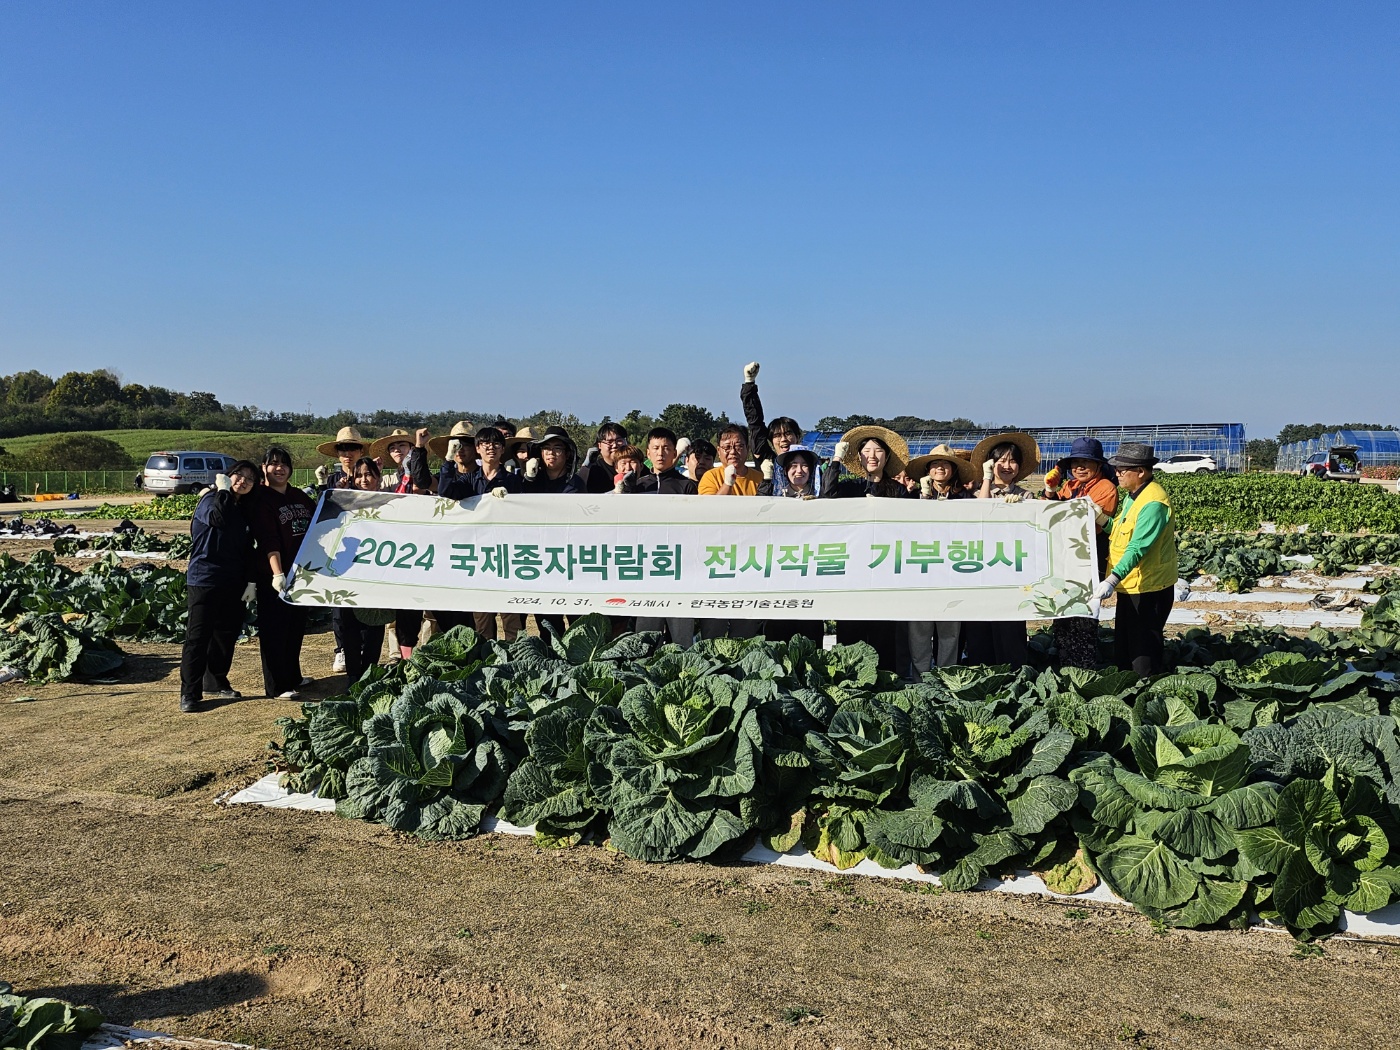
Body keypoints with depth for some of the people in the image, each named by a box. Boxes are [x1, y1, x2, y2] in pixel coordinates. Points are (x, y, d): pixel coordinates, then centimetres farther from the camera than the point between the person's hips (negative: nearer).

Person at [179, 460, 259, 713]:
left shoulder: (245, 510, 13)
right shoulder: (210, 500, -5)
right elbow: (217, 518, -30)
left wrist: (250, 581, 8)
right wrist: (223, 490, -16)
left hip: (233, 583, 7)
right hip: (204, 580, -7)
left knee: (227, 634, 12)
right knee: (198, 635, -6)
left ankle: (216, 682, 26)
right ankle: (190, 693, -2)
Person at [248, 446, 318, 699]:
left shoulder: (298, 496, 12)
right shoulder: (261, 499, -9)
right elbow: (269, 541, -19)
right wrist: (277, 574, -27)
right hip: (274, 575, -7)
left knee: (296, 625, 16)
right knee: (275, 629, -1)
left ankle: (293, 677, 30)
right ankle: (277, 686, 6)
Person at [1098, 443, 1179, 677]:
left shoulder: (1153, 503, -23)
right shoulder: (1134, 495, 10)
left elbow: (1138, 547, -31)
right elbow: (1120, 530, 16)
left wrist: (1113, 579, -40)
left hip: (1148, 587, -10)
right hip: (1130, 584, 10)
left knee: (1143, 648, 1)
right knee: (1123, 642, 20)